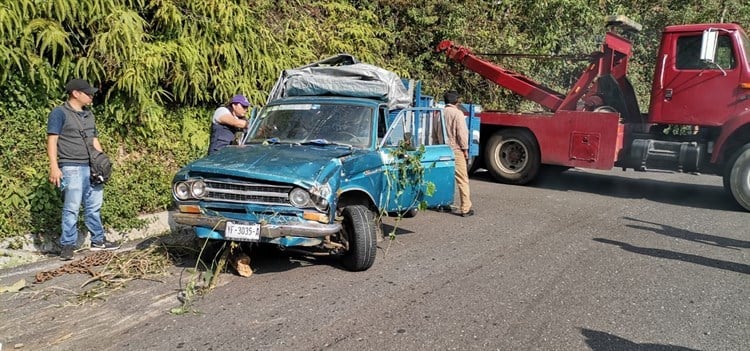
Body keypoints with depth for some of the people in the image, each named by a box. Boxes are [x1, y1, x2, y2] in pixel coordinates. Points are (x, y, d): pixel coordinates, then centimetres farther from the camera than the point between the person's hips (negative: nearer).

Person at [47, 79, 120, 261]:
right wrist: (54, 167, -17)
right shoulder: (59, 113, -4)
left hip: (91, 167, 7)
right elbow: (52, 140, -9)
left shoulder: (88, 114, 18)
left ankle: (98, 240, 20)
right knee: (72, 208, -6)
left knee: (94, 206, 11)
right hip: (71, 168, -7)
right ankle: (67, 245, 2)